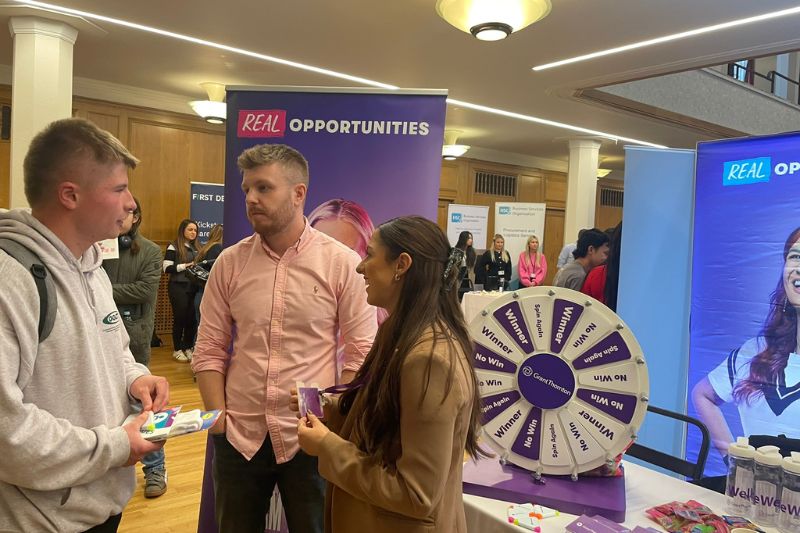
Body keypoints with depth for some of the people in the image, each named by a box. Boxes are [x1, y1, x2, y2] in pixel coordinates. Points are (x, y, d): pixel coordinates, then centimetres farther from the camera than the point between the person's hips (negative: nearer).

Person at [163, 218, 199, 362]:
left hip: (193, 287, 6)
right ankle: (177, 350, 13)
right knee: (180, 318, 0)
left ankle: (188, 347, 19)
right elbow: (167, 268, -12)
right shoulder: (173, 247, -5)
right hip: (178, 287, -6)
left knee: (192, 318, 5)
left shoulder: (195, 248, 15)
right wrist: (185, 266, -20)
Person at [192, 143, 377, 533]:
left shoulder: (343, 263, -8)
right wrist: (219, 419, -4)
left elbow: (361, 354, -7)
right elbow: (209, 350, 4)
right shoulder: (229, 262, 1)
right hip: (239, 437, 3)